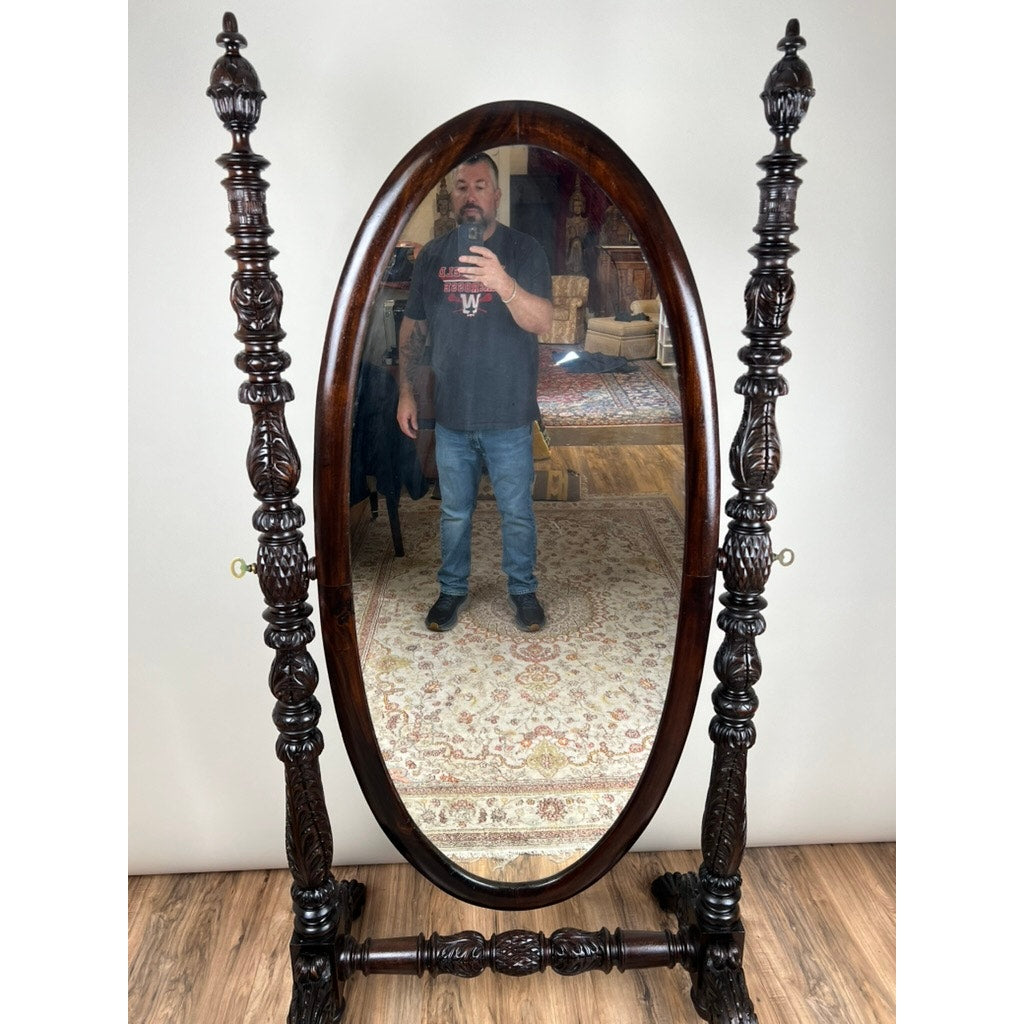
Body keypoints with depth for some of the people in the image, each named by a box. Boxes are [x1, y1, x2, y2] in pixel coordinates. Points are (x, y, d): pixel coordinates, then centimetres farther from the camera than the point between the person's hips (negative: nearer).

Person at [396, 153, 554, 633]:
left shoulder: (523, 249, -6)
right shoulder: (432, 255, 4)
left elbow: (542, 321, -19)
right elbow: (413, 327, 10)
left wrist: (503, 284, -37)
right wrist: (406, 392, 5)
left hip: (509, 416, -2)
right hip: (450, 414, 3)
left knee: (517, 512, 10)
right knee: (454, 512, 15)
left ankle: (523, 589, 31)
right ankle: (452, 589, 34)